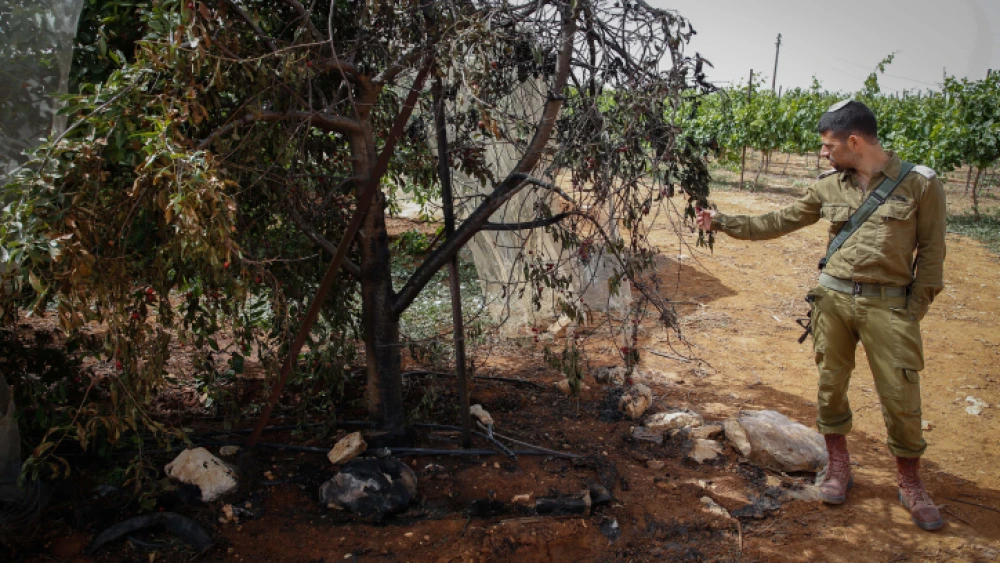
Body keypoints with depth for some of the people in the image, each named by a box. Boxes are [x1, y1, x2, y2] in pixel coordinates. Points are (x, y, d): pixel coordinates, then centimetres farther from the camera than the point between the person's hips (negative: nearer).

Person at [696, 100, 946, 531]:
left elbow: (930, 252, -2)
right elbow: (778, 222, 12)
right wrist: (724, 223, 7)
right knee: (831, 384, 10)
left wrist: (912, 313, -4)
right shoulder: (827, 187, 6)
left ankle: (910, 484, 24)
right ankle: (838, 467, 30)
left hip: (889, 305, -3)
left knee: (901, 397, 2)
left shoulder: (920, 183, -5)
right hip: (834, 298, 3)